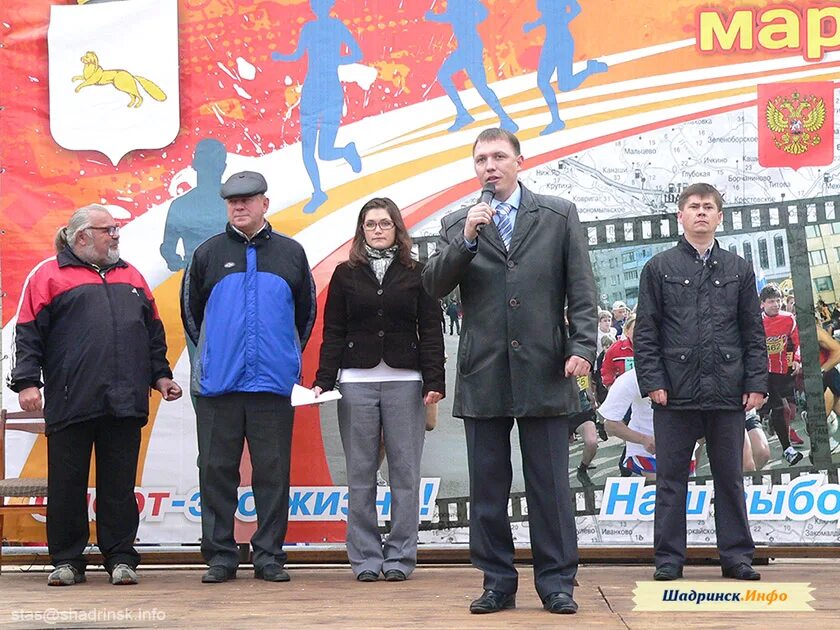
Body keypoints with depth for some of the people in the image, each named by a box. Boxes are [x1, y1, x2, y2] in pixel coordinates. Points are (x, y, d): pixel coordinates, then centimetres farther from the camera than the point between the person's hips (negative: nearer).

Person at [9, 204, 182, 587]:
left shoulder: (130, 277, 20)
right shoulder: (50, 276, 5)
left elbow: (153, 333, 24)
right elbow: (29, 335, 0)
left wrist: (160, 376, 16)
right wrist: (27, 382, -8)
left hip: (125, 404, 3)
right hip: (70, 402, -3)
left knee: (119, 484, 5)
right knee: (66, 483, 2)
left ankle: (121, 558, 11)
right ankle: (67, 560, 12)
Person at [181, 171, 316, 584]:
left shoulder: (291, 253, 9)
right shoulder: (208, 254, 7)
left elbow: (306, 313, 18)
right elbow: (190, 311, 16)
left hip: (273, 384, 0)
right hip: (217, 385, 0)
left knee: (273, 472, 2)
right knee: (216, 472, 3)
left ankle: (269, 557, 10)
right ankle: (219, 556, 10)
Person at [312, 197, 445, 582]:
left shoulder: (416, 274, 8)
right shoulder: (346, 274, 10)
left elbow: (430, 331, 5)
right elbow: (333, 333, 7)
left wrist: (434, 382, -5)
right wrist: (323, 382, -2)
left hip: (405, 382, 0)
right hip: (356, 383, 1)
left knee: (405, 471, 0)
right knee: (360, 473, 2)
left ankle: (400, 556, 8)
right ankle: (365, 557, 8)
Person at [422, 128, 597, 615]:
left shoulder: (560, 216, 7)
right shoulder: (458, 224, 12)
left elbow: (581, 289, 4)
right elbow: (435, 286, 0)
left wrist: (583, 346, -8)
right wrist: (466, 239, -12)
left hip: (544, 373, -2)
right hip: (483, 375, 2)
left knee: (551, 485, 2)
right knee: (488, 488, 6)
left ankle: (557, 583, 10)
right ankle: (498, 583, 15)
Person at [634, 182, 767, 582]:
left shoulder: (739, 269, 11)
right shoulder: (659, 268, 6)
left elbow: (754, 332, 10)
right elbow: (646, 331, 3)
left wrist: (756, 383, 1)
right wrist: (652, 381, -7)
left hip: (727, 392, 1)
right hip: (676, 392, -1)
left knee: (730, 477, 7)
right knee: (671, 478, 3)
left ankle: (736, 556, 15)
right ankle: (669, 559, 10)